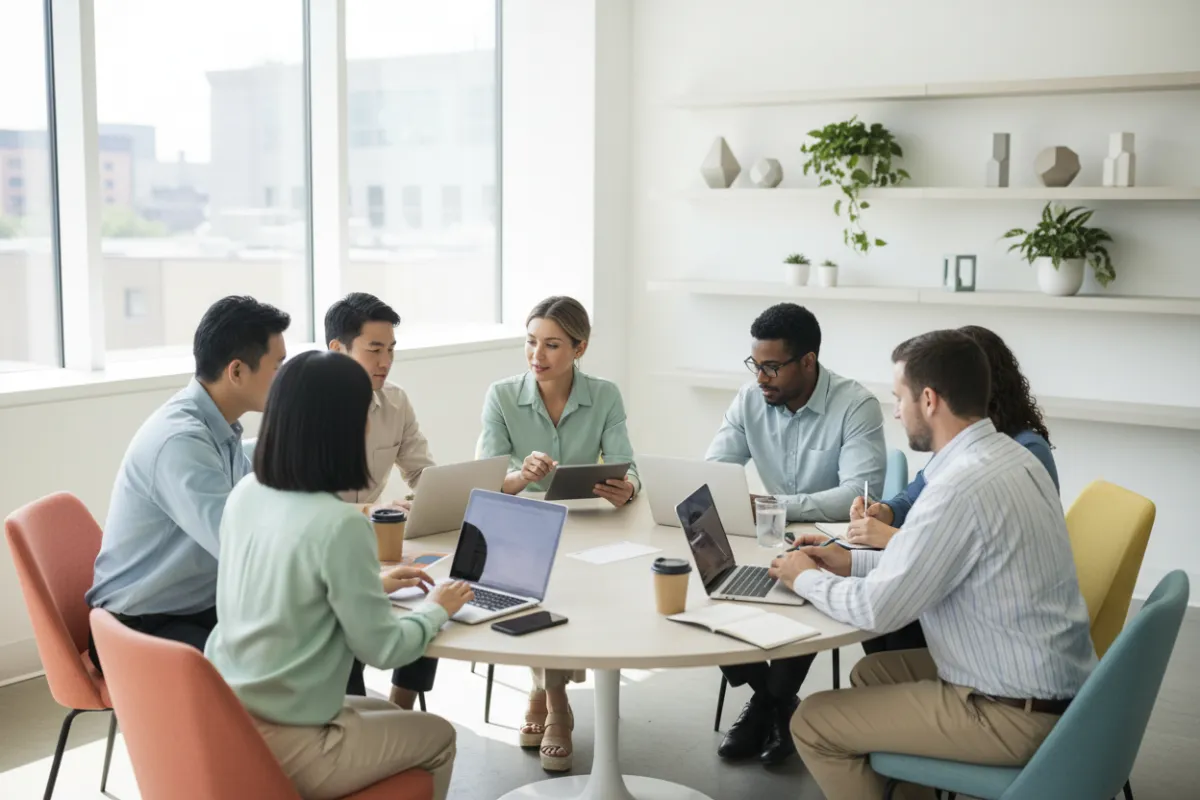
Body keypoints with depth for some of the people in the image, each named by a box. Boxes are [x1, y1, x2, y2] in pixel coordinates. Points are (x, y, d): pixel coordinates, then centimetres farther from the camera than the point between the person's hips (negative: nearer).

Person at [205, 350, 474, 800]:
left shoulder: (245, 494, 0)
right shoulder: (339, 524, -23)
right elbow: (381, 649, -14)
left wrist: (371, 585, 19)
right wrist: (435, 610, 4)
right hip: (280, 747, -7)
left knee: (385, 713, 30)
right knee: (438, 737, 18)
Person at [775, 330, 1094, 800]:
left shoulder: (963, 487, -26)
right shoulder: (1007, 456, 3)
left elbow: (877, 609, -19)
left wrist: (805, 578, -1)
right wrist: (852, 562, 13)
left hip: (1016, 713, -9)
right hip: (1051, 681, 9)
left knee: (813, 723, -2)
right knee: (871, 673, 24)